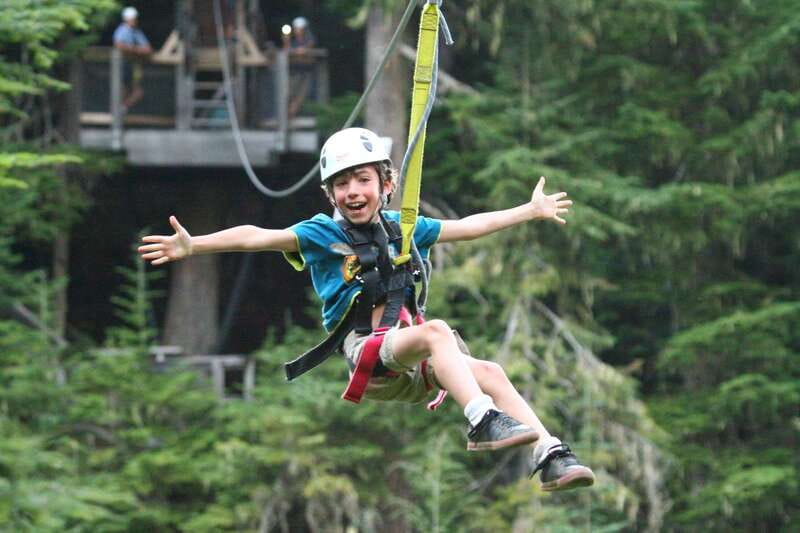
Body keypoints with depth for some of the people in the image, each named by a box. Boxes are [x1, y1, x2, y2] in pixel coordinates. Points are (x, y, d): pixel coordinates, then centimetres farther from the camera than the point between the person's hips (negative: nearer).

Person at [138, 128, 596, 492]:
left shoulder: (404, 228, 19)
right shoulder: (323, 235, 4)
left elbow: (468, 226, 30)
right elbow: (258, 238, -9)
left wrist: (532, 210, 36)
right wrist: (193, 245, -22)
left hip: (414, 365, 5)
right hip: (365, 353, -5)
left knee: (490, 372, -16)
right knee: (436, 330, -32)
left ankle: (552, 457, -22)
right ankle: (484, 423, -48)